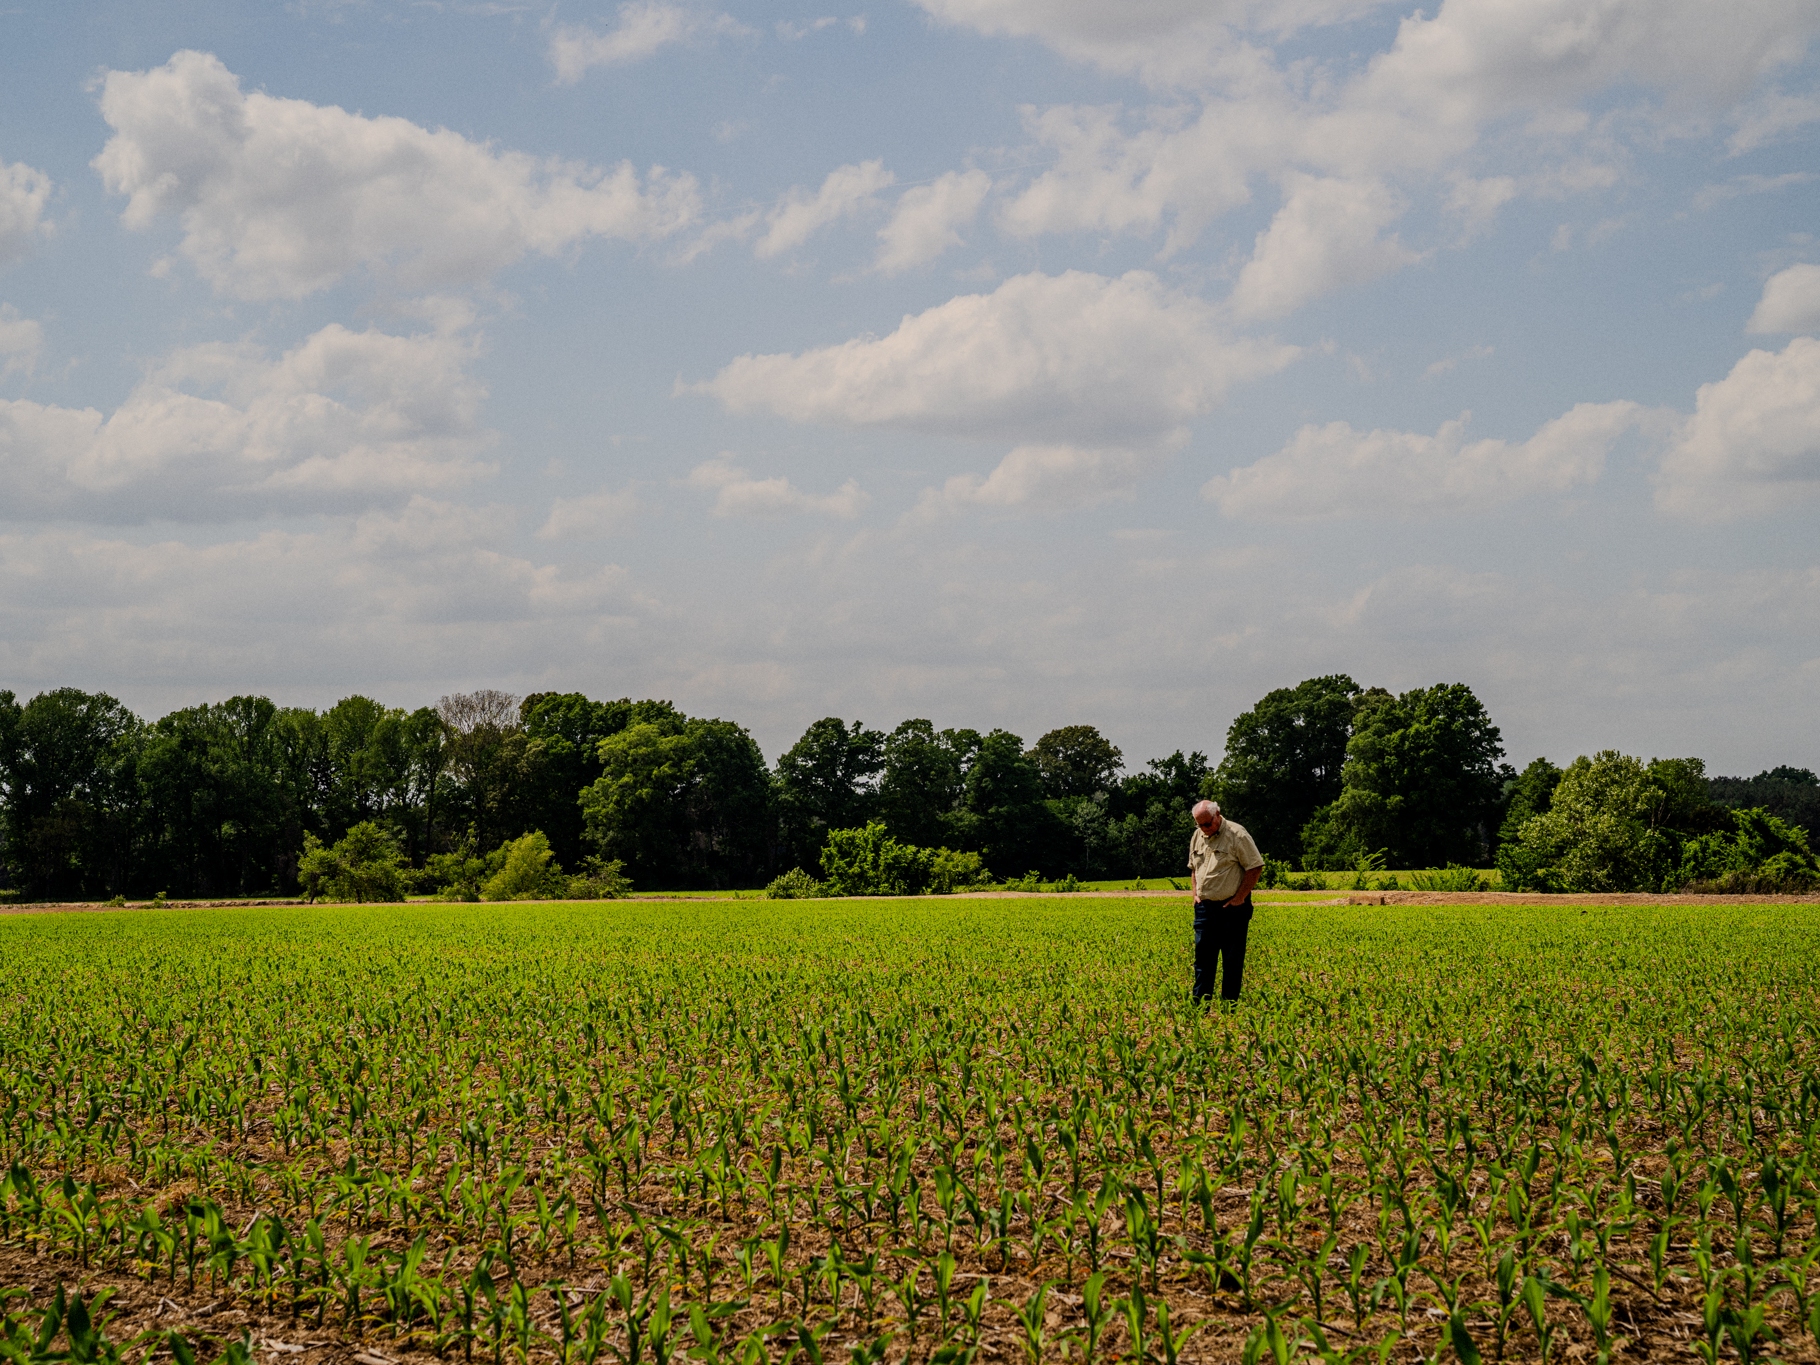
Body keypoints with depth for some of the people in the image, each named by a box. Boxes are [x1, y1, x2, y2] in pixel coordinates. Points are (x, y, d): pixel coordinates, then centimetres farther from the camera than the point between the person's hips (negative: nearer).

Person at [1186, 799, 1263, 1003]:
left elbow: (1255, 867, -12)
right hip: (1205, 907, 6)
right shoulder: (1197, 837, 9)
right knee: (1203, 955, 5)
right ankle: (1199, 1003, 8)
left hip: (1232, 908, -6)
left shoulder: (1237, 835, -12)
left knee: (1232, 959, 0)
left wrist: (1239, 898, -12)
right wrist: (1196, 893, 9)